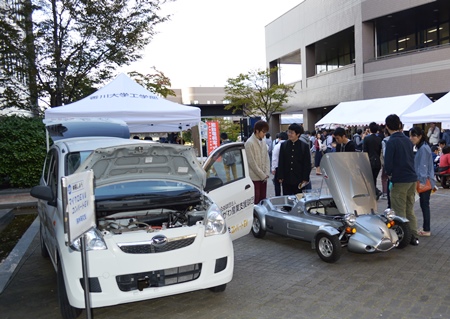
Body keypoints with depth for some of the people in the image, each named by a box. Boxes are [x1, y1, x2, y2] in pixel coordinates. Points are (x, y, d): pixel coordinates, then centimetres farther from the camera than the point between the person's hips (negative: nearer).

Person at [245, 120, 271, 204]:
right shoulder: (249, 143, -12)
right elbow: (252, 162, -15)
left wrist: (267, 174, -1)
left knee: (263, 199, 11)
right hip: (255, 177, -7)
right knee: (255, 200, -3)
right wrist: (262, 175, -11)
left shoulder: (263, 142, 10)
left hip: (263, 177, 7)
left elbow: (267, 158, 11)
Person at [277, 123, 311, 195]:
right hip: (286, 180, 2)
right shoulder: (283, 145, 5)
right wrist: (280, 177, 0)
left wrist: (305, 179, -5)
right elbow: (280, 162, 7)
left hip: (299, 181, -2)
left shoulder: (305, 146, -1)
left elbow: (307, 164, 0)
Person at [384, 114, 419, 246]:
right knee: (410, 210, 16)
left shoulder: (391, 142, -15)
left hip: (400, 180, -7)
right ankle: (413, 236, 21)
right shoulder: (407, 140, 8)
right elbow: (412, 158, 15)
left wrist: (389, 174, 2)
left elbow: (388, 163, -16)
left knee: (400, 212, 1)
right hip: (412, 178, 7)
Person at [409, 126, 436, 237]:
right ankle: (425, 227, 22)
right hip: (424, 180, 9)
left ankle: (426, 230, 4)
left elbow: (423, 166, -20)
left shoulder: (424, 148, -16)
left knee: (424, 204, -3)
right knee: (424, 204, 14)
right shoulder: (421, 147, 13)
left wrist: (421, 181, -21)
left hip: (425, 181, -9)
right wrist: (420, 180, 18)